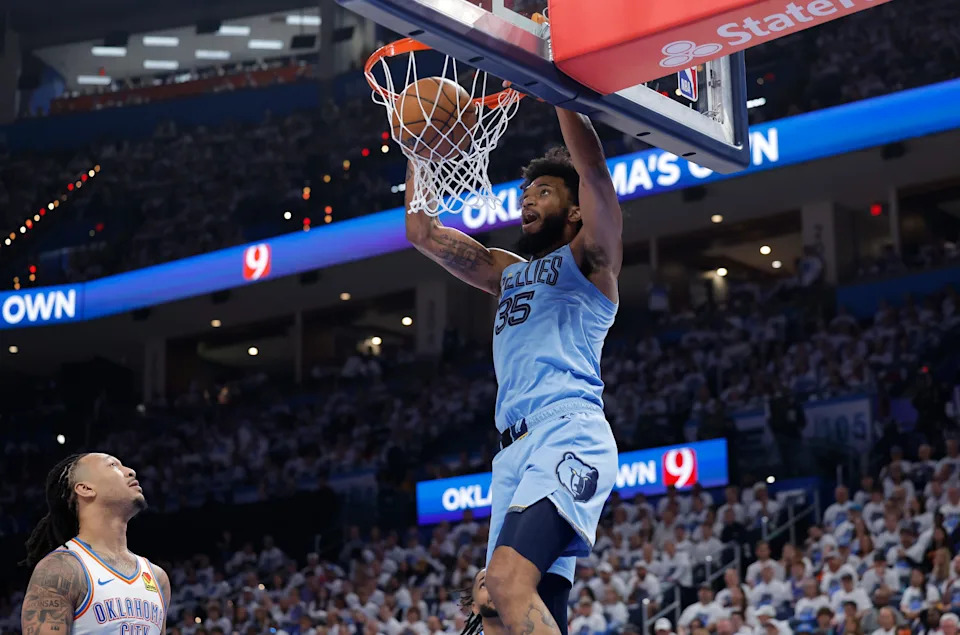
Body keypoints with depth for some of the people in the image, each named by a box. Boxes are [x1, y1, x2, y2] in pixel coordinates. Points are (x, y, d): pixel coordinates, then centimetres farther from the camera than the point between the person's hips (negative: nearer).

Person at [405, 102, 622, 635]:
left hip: (568, 433, -7)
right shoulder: (507, 272, 31)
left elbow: (593, 169, -4)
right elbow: (422, 232, 32)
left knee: (509, 578, -29)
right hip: (516, 449, 7)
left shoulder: (588, 258, 12)